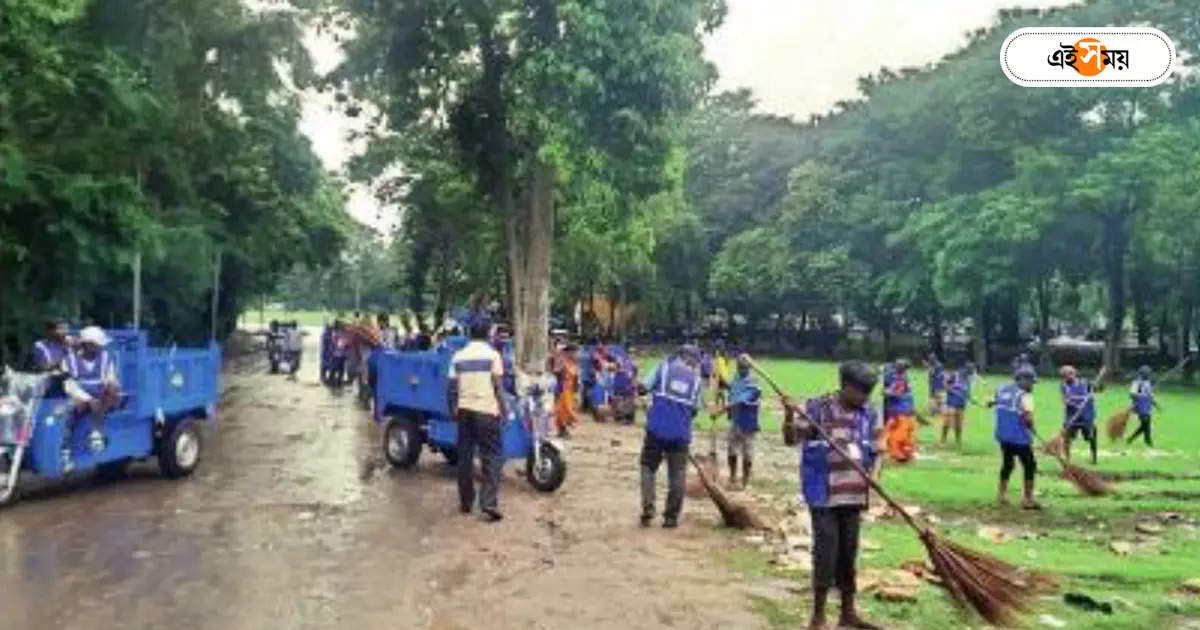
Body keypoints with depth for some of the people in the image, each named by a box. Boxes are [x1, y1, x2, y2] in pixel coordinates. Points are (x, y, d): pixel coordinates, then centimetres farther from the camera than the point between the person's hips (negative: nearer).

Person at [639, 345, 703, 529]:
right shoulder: (697, 379, 10)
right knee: (677, 474, 11)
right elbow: (695, 408, 9)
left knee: (648, 467, 13)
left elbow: (644, 387, 3)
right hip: (681, 432, 1)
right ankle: (671, 516, 12)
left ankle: (648, 509, 1)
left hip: (657, 427, -1)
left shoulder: (664, 366, 6)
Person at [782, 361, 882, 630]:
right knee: (826, 552, -3)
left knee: (848, 552, 13)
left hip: (854, 494, 5)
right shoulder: (818, 408, -9)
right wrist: (789, 416, -29)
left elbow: (874, 453, 10)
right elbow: (792, 439, -10)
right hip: (824, 494, -5)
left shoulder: (869, 415, 4)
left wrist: (871, 479, -6)